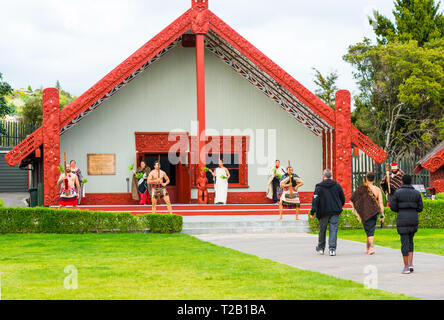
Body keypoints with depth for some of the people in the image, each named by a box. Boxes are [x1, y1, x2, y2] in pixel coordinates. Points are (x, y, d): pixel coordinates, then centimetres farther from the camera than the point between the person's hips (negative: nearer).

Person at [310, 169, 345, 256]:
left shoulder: (319, 187, -5)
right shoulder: (337, 185, 4)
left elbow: (315, 200, -10)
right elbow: (343, 198, 10)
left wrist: (312, 212, -10)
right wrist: (339, 207, 26)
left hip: (323, 212, -1)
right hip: (335, 212, 1)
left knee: (322, 230, 13)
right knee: (333, 230, -2)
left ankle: (320, 248, 25)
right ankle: (332, 249, -12)